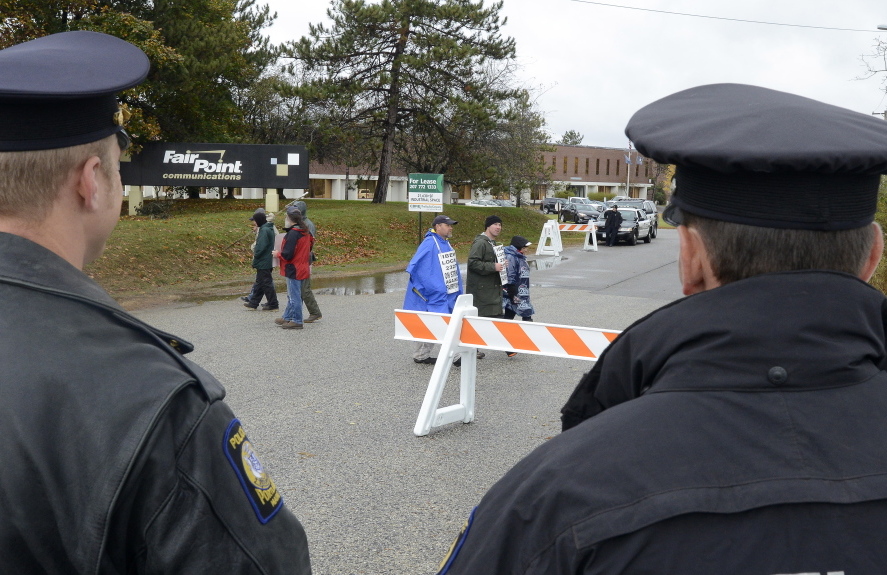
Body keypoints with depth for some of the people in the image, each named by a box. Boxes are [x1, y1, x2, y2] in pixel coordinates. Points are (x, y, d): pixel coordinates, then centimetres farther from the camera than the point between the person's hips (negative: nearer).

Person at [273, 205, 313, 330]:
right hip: (303, 268, 10)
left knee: (294, 296, -1)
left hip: (294, 270, -10)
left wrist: (277, 253, -4)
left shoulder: (293, 233, -21)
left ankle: (296, 321, 4)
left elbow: (287, 254, -23)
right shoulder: (305, 232, 8)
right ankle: (287, 318, 29)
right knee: (292, 295, 19)